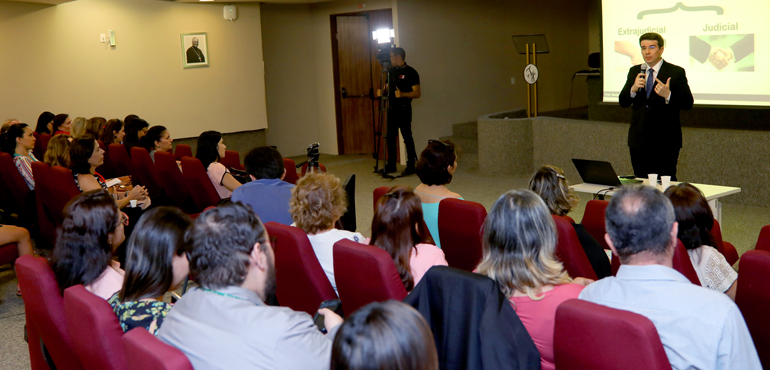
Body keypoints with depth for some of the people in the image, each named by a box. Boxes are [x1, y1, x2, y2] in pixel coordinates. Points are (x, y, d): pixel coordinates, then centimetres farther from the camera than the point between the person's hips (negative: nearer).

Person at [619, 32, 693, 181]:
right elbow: (623, 102, 5)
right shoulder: (634, 71, 11)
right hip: (639, 141, 4)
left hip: (665, 142, -4)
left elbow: (687, 103, -9)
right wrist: (633, 89, -16)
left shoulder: (676, 72, -1)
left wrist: (668, 95, -27)